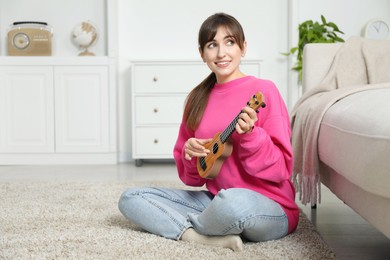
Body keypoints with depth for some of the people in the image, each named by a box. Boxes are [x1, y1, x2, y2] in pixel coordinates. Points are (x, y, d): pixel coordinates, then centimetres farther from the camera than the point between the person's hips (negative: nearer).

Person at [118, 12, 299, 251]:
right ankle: (211, 238, -20)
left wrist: (250, 135, -25)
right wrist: (190, 154, -9)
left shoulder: (263, 90, -7)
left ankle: (182, 227, -8)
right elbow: (192, 177, 13)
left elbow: (282, 169, -11)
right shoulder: (198, 98, 9)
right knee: (131, 198, -3)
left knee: (232, 201, -41)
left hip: (271, 210, -6)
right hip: (214, 201, 6)